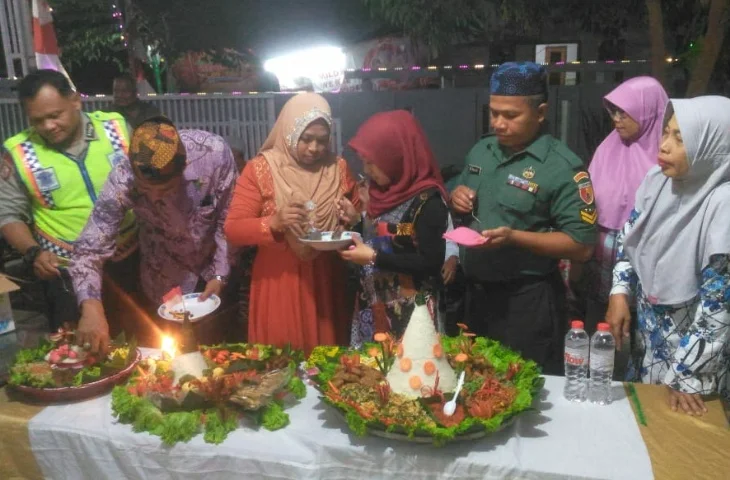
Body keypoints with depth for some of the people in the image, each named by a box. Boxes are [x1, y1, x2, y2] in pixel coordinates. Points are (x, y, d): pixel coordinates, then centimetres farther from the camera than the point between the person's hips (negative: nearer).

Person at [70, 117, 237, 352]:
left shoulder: (215, 153, -31)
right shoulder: (122, 180, -31)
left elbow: (229, 219, -16)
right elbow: (89, 249, -29)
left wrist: (220, 274, -17)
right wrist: (91, 306, -44)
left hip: (216, 262, 1)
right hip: (166, 278, 0)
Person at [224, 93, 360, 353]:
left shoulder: (338, 168, 2)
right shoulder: (259, 170, -8)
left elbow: (358, 213, 15)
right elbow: (233, 230, -10)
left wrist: (354, 219, -8)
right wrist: (274, 222, -27)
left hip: (325, 283, 3)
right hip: (278, 285, -3)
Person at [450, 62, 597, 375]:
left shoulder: (562, 167, -16)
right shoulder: (481, 151, 5)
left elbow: (582, 246, -19)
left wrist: (514, 237, -28)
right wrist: (456, 200, -5)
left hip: (528, 302, -6)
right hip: (475, 293, 7)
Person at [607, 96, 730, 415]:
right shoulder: (658, 179, -7)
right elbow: (629, 239, 8)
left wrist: (688, 376, -17)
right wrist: (620, 293, -3)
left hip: (693, 345, -5)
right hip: (648, 334, 6)